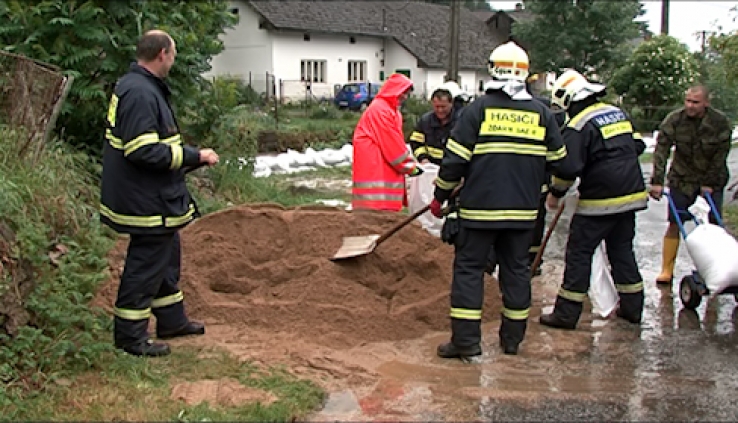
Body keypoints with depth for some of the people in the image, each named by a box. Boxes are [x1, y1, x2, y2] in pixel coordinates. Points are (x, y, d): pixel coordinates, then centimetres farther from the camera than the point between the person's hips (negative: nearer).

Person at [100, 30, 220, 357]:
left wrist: (188, 158, 14)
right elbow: (143, 150, -28)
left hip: (157, 200, 11)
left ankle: (172, 320, 37)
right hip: (146, 203, -11)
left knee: (167, 257, 22)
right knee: (145, 266, 0)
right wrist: (195, 156, -21)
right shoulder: (140, 93, -23)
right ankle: (130, 335, 12)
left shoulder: (139, 87, 12)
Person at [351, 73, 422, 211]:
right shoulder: (380, 109, -12)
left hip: (386, 172, 10)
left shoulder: (392, 111, 21)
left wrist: (412, 163, 6)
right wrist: (410, 166, -11)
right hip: (373, 167, -10)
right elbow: (391, 143, -15)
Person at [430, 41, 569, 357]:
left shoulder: (478, 108, -5)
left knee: (469, 267, 3)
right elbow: (559, 160, 14)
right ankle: (513, 338, 21)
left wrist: (440, 196, 4)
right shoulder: (541, 113, 6)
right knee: (516, 269, 13)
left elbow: (455, 159, -7)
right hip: (523, 210, 4)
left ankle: (466, 340, 0)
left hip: (480, 207, -3)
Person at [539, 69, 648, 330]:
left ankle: (566, 313, 1)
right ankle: (632, 306, 24)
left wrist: (555, 193, -4)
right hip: (632, 194, 8)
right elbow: (637, 146, 19)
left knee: (579, 252, -1)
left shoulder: (579, 125, -13)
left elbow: (568, 167, -18)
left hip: (600, 201, -8)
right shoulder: (618, 113, 12)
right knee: (622, 250, 18)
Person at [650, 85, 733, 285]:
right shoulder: (674, 120, -14)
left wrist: (709, 183, -10)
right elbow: (661, 150, -17)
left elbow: (720, 156, -8)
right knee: (675, 223, -4)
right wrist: (657, 181, -25)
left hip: (712, 180, 0)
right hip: (682, 179, 0)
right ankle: (666, 271, 2)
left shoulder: (720, 122, -13)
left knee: (714, 224, -1)